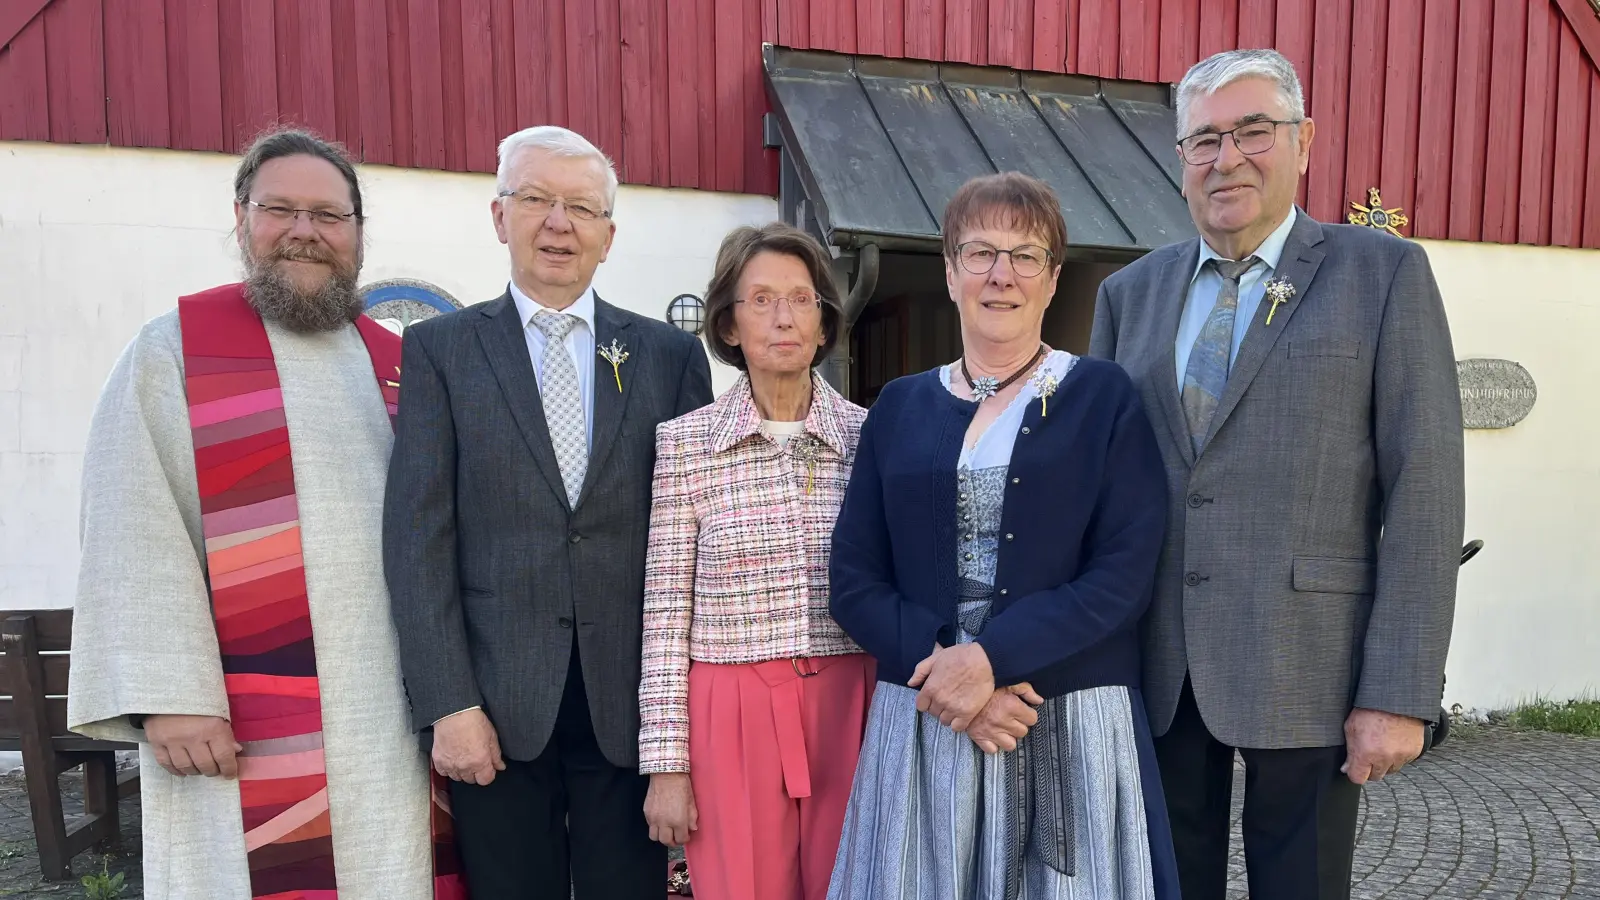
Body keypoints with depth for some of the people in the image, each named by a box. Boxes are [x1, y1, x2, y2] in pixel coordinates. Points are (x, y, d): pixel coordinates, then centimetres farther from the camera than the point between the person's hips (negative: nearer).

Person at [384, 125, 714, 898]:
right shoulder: (439, 349, 3)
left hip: (631, 697, 1)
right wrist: (447, 703, -9)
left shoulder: (670, 354, 5)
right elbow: (418, 538, -3)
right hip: (498, 698, 0)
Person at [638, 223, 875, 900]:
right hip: (731, 715, -1)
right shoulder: (684, 442, -3)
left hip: (849, 708, 2)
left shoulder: (868, 436, 1)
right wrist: (666, 763, -3)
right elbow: (664, 615, -2)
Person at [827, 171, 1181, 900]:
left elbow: (1125, 574, -8)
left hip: (1072, 726, -1)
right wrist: (940, 666, -14)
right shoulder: (899, 407, 7)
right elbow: (855, 580, 2)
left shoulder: (1104, 397, 1)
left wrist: (989, 657, -18)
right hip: (921, 722, 2)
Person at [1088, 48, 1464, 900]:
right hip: (1154, 669, 3)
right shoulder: (1129, 293, 9)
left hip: (1306, 668, -3)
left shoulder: (1383, 272, -1)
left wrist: (1399, 694, -11)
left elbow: (1423, 490, -6)